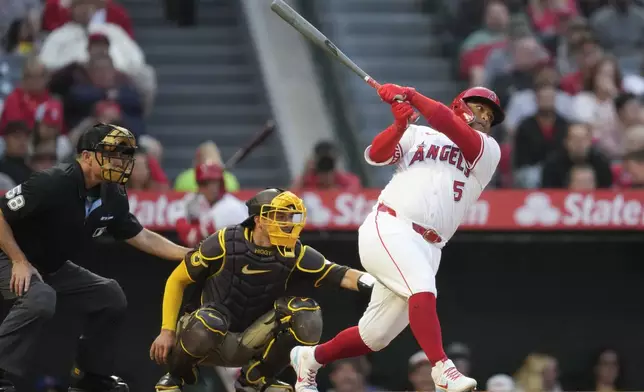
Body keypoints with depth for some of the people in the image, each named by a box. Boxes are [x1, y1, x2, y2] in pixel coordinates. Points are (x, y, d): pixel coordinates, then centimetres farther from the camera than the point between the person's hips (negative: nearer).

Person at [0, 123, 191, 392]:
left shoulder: (112, 197, -4)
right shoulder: (52, 184, -28)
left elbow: (141, 238, 7)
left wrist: (191, 255, -2)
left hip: (54, 267, 9)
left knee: (111, 296, 9)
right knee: (40, 299, -37)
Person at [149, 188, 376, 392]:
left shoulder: (295, 255, -8)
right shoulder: (226, 243, -15)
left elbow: (338, 275, -20)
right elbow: (177, 280, -5)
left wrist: (368, 281, -41)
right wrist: (167, 331, -11)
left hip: (250, 343, 3)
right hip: (212, 342, -3)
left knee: (306, 314, -18)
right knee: (208, 324, -38)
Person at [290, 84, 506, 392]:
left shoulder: (488, 150, 14)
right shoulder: (417, 135, 17)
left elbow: (451, 128, -4)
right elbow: (376, 155, 1)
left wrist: (411, 97, -5)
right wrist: (400, 124, -15)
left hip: (427, 248, 3)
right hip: (389, 229, -3)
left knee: (375, 336, 4)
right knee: (423, 288, -30)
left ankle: (310, 358, 25)